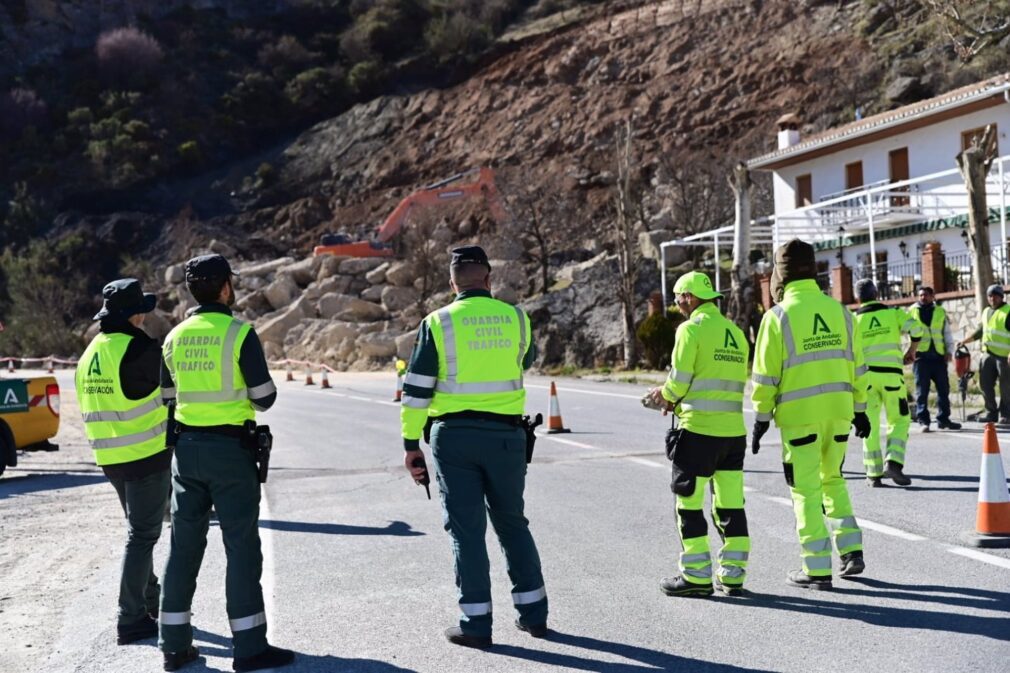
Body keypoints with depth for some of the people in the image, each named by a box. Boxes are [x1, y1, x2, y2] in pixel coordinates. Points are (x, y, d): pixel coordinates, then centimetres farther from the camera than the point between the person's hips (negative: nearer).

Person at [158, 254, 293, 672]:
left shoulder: (175, 337, 6)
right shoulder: (239, 333, -12)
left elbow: (168, 397, 13)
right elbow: (265, 398, -10)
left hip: (187, 446, 6)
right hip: (229, 448, -6)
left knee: (185, 544, 11)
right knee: (241, 546, -1)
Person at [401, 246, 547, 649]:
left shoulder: (438, 323, -4)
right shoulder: (515, 317, 2)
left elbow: (416, 389, -4)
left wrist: (411, 443, 2)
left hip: (453, 436, -2)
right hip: (504, 435, 2)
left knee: (466, 529, 4)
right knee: (512, 523, 16)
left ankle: (476, 623, 5)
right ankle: (533, 613, 20)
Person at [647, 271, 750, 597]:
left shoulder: (691, 329, -8)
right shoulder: (736, 332, 14)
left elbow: (679, 381, -12)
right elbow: (735, 383, 14)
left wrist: (665, 395, 11)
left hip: (698, 430, -7)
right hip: (733, 430, 7)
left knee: (689, 504, 2)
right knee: (731, 504, 10)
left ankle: (697, 576, 5)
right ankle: (733, 575, 13)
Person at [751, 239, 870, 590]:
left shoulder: (779, 315, -8)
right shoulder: (838, 310, 5)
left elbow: (766, 373, -7)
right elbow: (856, 365, 9)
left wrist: (761, 416, 1)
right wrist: (859, 408, 18)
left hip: (798, 415, -5)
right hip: (838, 411, 5)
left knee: (806, 489, 3)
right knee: (833, 480, 22)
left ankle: (817, 569, 5)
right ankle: (851, 550, 16)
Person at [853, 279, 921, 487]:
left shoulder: (854, 320, 5)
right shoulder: (893, 312, 5)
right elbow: (915, 328, -9)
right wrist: (911, 351, 7)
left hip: (865, 375, 1)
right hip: (891, 373, -1)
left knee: (870, 424, 9)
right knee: (899, 421, 10)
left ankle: (874, 473, 8)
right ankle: (893, 462, -10)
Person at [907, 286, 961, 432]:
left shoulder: (940, 312, 12)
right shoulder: (912, 312, 7)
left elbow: (947, 333, 17)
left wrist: (949, 351, 5)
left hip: (939, 356, 2)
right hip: (921, 355, -2)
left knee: (944, 388, 5)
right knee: (922, 390, -3)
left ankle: (943, 419, 15)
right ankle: (923, 421, 1)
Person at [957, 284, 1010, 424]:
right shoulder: (986, 312, 18)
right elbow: (980, 332, 28)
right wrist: (964, 341, 24)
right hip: (988, 353, 7)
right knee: (985, 383, 4)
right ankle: (991, 412, 13)